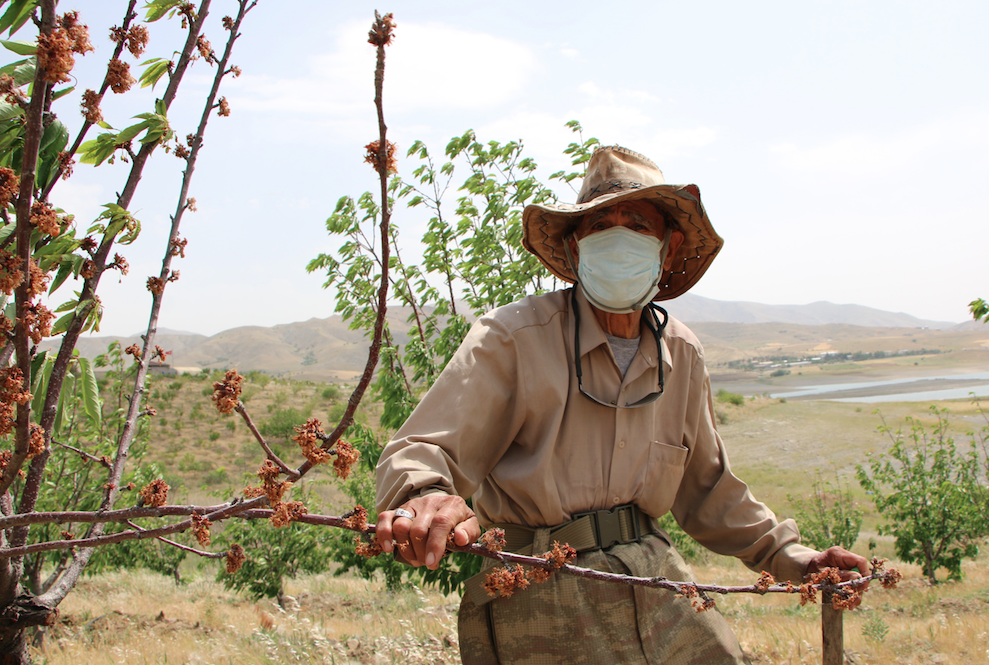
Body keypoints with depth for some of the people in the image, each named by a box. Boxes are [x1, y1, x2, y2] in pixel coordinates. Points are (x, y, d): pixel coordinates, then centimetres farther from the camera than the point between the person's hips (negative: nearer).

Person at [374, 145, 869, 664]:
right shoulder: (511, 338, -12)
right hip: (537, 596, -5)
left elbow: (706, 489, 18)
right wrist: (426, 498, -41)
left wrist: (794, 560, 13)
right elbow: (421, 451, -18)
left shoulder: (681, 355, 6)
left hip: (652, 577, 5)